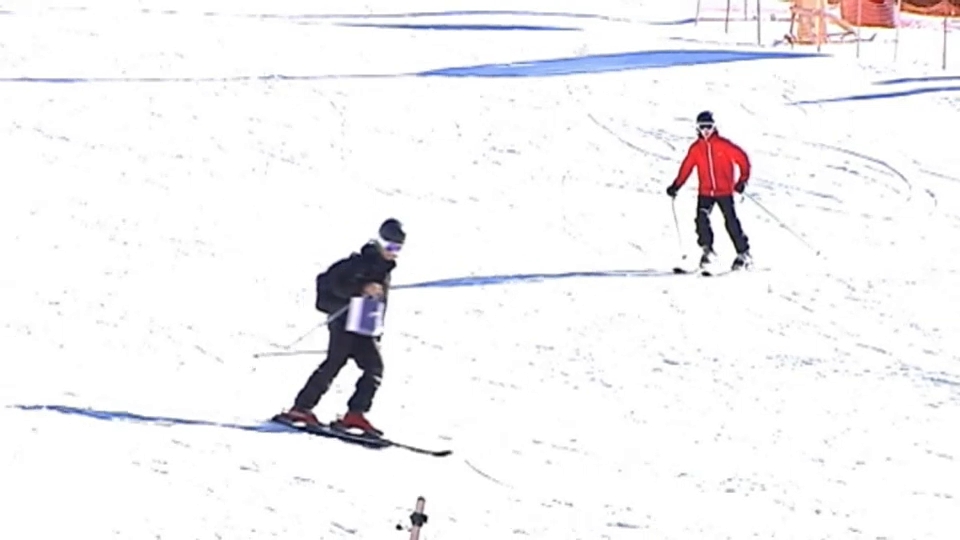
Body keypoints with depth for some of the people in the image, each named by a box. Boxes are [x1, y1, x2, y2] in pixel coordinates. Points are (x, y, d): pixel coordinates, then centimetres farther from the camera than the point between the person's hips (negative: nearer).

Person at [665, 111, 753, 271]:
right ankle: (707, 251, -3)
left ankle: (744, 253, 11)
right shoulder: (695, 148, 1)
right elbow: (686, 167, 7)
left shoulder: (723, 145, -9)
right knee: (701, 219, -17)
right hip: (705, 192, 3)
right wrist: (676, 186, 0)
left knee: (731, 223, -2)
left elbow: (742, 158, -5)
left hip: (725, 191, -3)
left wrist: (742, 180, -10)